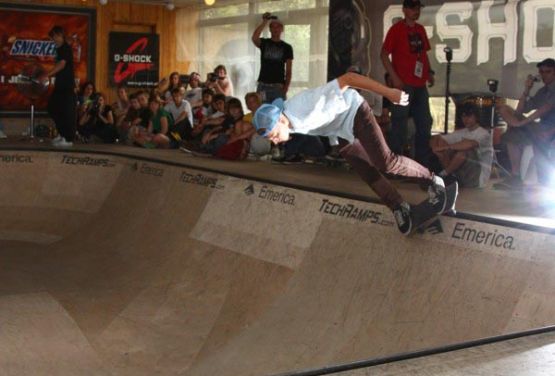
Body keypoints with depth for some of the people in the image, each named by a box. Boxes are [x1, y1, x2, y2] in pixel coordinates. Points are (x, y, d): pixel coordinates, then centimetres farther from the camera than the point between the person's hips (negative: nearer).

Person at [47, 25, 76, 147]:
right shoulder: (60, 49, 16)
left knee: (68, 112, -7)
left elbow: (61, 64, -23)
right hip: (60, 85, 10)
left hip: (67, 85, -10)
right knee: (53, 108, 13)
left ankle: (68, 139, -4)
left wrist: (47, 75, -28)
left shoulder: (66, 48, -12)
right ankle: (62, 134, 22)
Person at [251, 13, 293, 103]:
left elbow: (288, 70, 5)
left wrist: (286, 87, -7)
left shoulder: (286, 47, 9)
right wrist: (264, 22, -16)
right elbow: (254, 38, -15)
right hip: (263, 85, 1)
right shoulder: (264, 43, 10)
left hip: (278, 86, 0)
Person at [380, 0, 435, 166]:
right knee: (400, 124, -6)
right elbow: (384, 54, -9)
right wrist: (394, 78, -16)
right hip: (403, 84, -7)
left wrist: (429, 72, 6)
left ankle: (422, 163, 22)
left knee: (425, 124, 11)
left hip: (420, 85, 7)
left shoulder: (421, 29, 13)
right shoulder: (396, 29, -6)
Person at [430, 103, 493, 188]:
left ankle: (443, 174, -14)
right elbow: (437, 138, 9)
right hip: (461, 175, 6)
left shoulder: (484, 134, -9)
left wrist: (445, 147, -29)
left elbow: (470, 144, -32)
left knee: (463, 150, -32)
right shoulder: (461, 133, 12)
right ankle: (449, 176, -17)